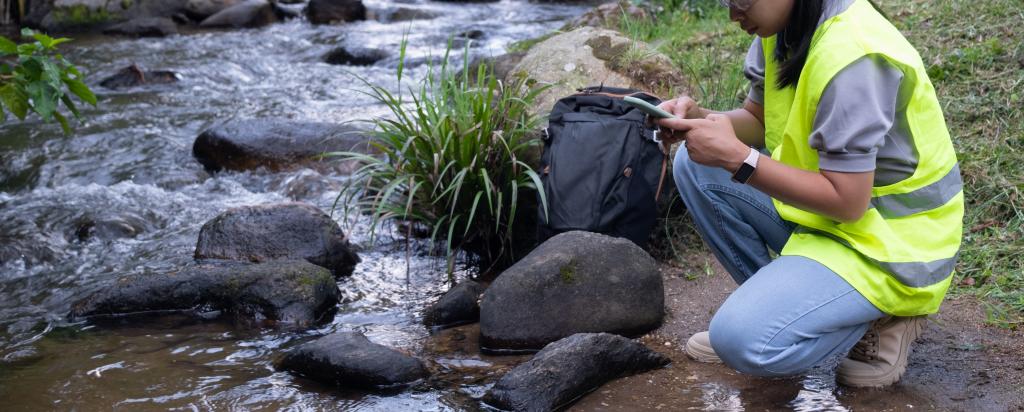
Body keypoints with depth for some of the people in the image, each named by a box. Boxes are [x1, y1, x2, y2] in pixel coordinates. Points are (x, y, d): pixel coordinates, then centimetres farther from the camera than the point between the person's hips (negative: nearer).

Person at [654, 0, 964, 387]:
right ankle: (777, 296, 8)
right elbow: (757, 120, 10)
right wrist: (698, 118, -11)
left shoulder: (852, 57, -28)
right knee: (696, 164, 0)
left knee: (744, 341, -25)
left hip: (890, 240, -9)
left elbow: (847, 202, -27)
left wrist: (736, 157, -28)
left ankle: (881, 316, 0)